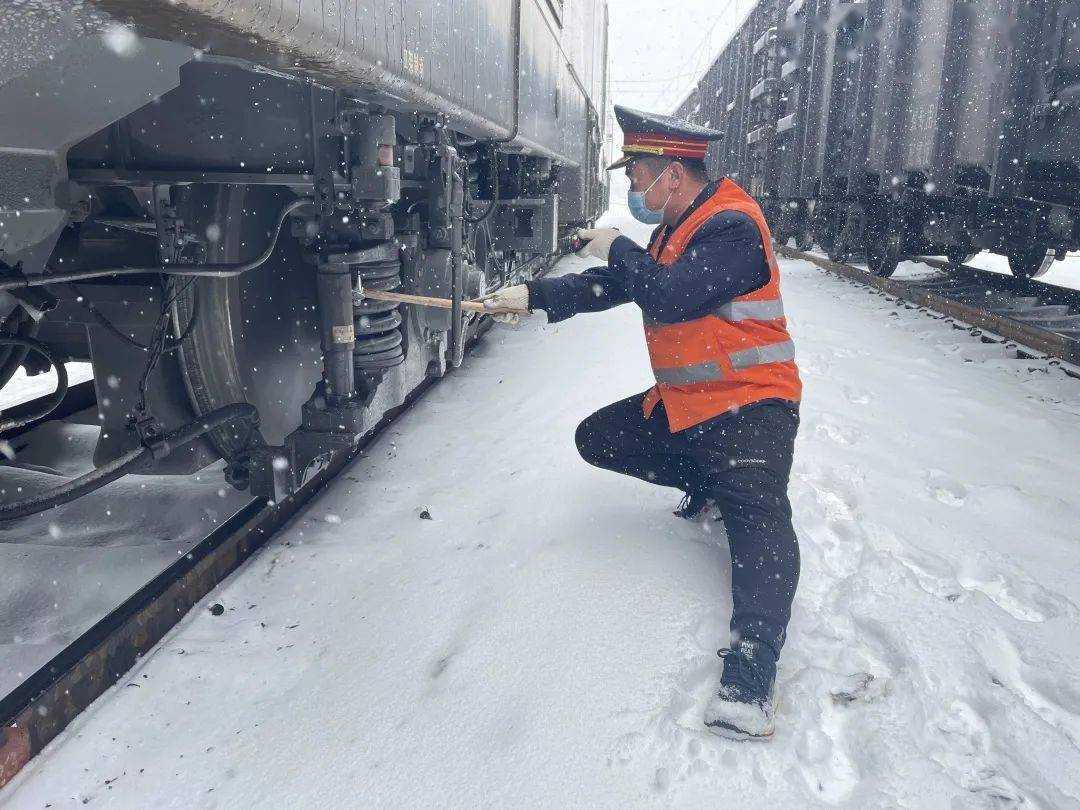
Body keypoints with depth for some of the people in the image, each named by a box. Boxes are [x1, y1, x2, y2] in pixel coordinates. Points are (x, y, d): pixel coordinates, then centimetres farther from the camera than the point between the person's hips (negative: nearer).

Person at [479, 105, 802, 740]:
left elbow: (672, 296, -29)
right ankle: (708, 484, 21)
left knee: (757, 516, -24)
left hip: (749, 404, -9)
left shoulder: (733, 227, -17)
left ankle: (751, 673, -35)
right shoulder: (674, 232, 12)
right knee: (597, 440, 13)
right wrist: (532, 295, 9)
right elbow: (612, 286, 16)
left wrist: (618, 249, -13)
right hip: (681, 403, 9)